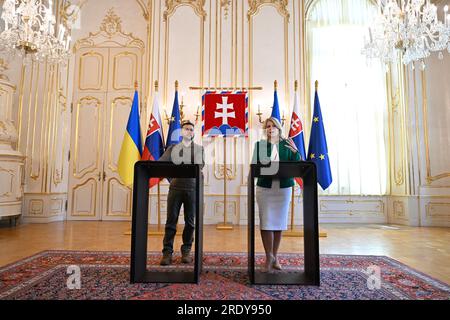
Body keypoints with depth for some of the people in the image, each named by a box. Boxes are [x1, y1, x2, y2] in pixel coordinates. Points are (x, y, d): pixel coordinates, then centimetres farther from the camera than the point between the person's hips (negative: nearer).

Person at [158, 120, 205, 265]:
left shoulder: (199, 149, 12)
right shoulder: (173, 148, 13)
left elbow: (200, 165, -1)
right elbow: (160, 162, 5)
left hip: (192, 188, 0)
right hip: (175, 187, 0)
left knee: (189, 221, 6)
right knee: (171, 220, 1)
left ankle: (186, 251, 18)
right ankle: (167, 252, 9)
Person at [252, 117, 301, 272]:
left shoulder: (287, 144, 8)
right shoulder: (259, 145, 6)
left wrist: (295, 151, -12)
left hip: (283, 188, 1)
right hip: (264, 188, -1)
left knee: (279, 222, 8)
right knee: (266, 223, -4)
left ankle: (275, 256, 22)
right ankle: (269, 257, 10)